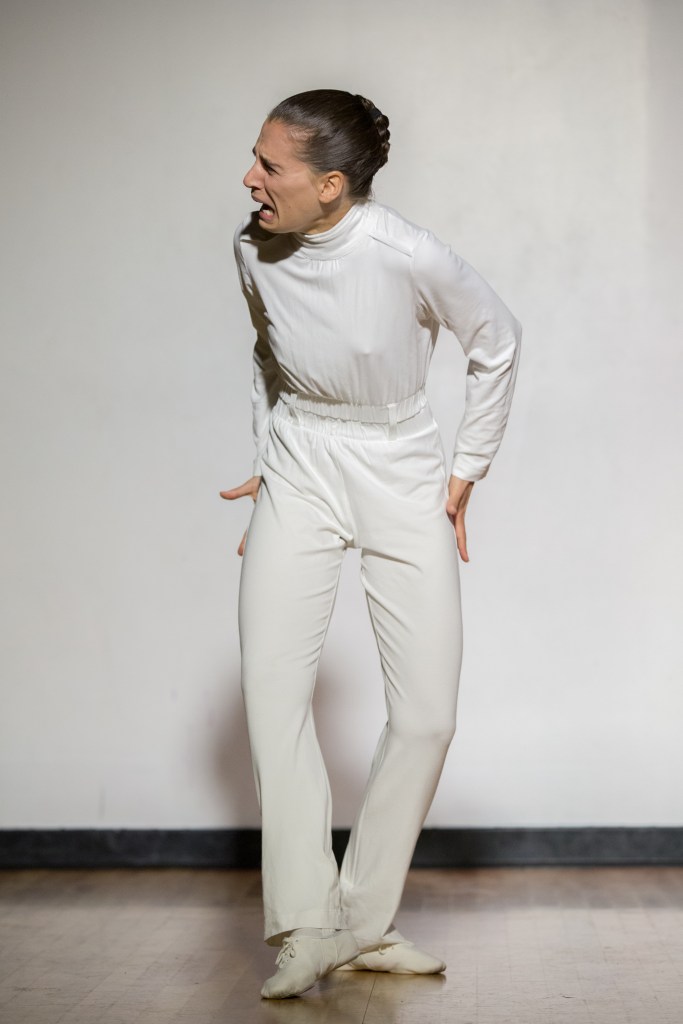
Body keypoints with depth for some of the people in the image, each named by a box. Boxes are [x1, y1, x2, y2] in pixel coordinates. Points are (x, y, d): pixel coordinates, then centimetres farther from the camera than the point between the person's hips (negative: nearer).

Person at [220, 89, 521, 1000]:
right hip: (299, 471, 2)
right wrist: (266, 461, 13)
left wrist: (466, 473, 1)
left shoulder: (413, 259, -20)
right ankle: (307, 926, -11)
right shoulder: (254, 250, -7)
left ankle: (366, 923, 14)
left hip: (402, 474, -2)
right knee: (271, 683, -18)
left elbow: (498, 346, -2)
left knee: (427, 716, -3)